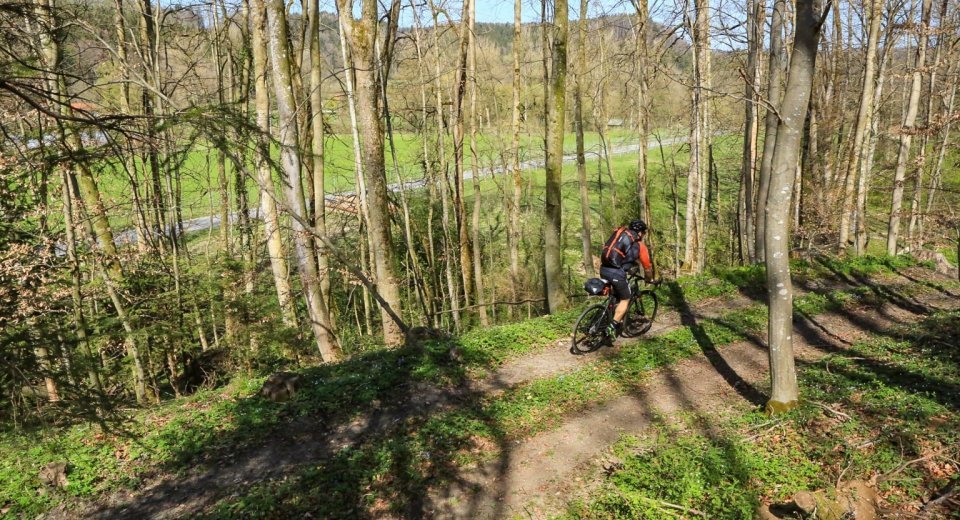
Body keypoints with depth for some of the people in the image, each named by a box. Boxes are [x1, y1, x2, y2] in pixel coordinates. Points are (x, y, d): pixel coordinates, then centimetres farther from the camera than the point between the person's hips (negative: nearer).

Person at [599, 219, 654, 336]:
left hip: (604, 269, 6)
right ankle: (612, 327, 4)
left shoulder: (619, 233, 21)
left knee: (616, 296, 26)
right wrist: (649, 279, 33)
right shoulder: (639, 245, 6)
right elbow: (647, 266, 14)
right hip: (616, 272, -6)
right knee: (625, 299, 13)